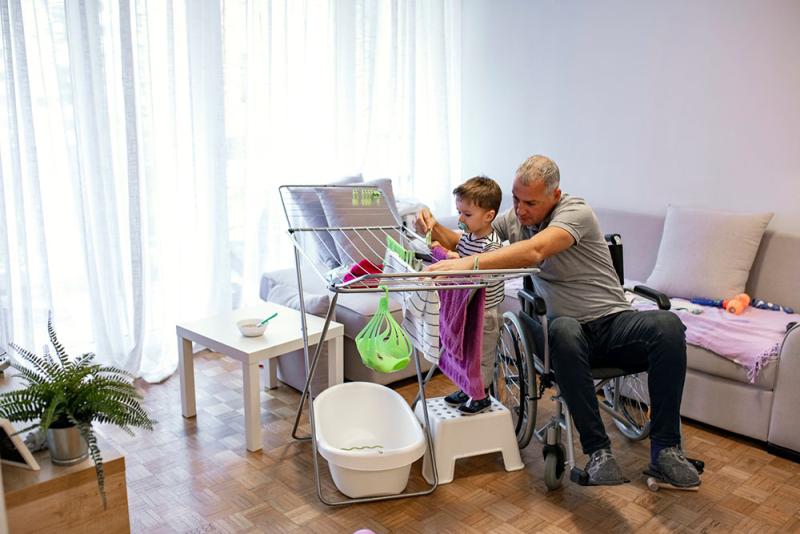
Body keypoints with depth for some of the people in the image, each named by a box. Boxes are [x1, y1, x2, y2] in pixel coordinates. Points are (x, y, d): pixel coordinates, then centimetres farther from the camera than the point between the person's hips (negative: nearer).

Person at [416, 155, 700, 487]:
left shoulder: (576, 211, -12)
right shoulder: (514, 219, 7)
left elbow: (534, 251, -31)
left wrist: (470, 263, -41)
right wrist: (434, 228, -7)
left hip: (614, 323, -1)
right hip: (569, 331, 2)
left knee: (668, 325, -32)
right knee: (563, 329, -37)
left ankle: (664, 449, -21)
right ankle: (597, 451, -29)